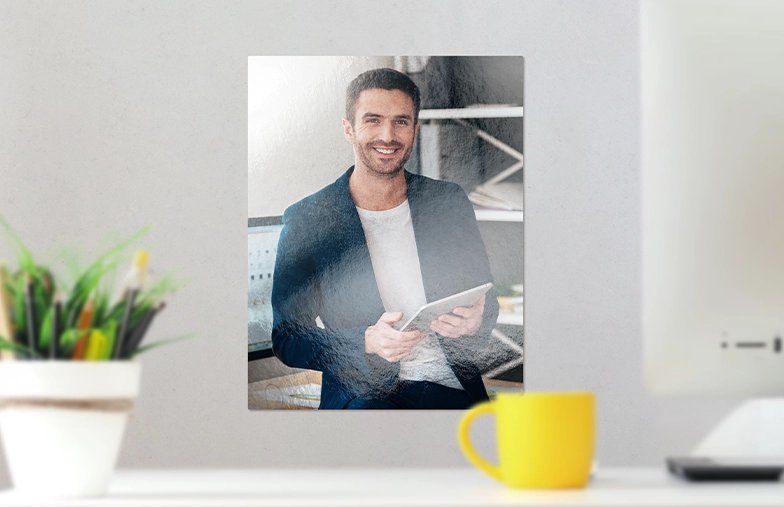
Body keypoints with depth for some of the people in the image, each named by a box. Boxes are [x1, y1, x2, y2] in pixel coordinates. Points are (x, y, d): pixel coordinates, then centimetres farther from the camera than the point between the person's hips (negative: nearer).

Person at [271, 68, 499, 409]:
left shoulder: (449, 202, 11)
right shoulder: (306, 220, 1)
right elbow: (286, 337, -1)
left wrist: (474, 321, -11)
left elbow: (487, 301, 16)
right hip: (364, 391, -2)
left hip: (453, 389, 2)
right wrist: (368, 342, -19)